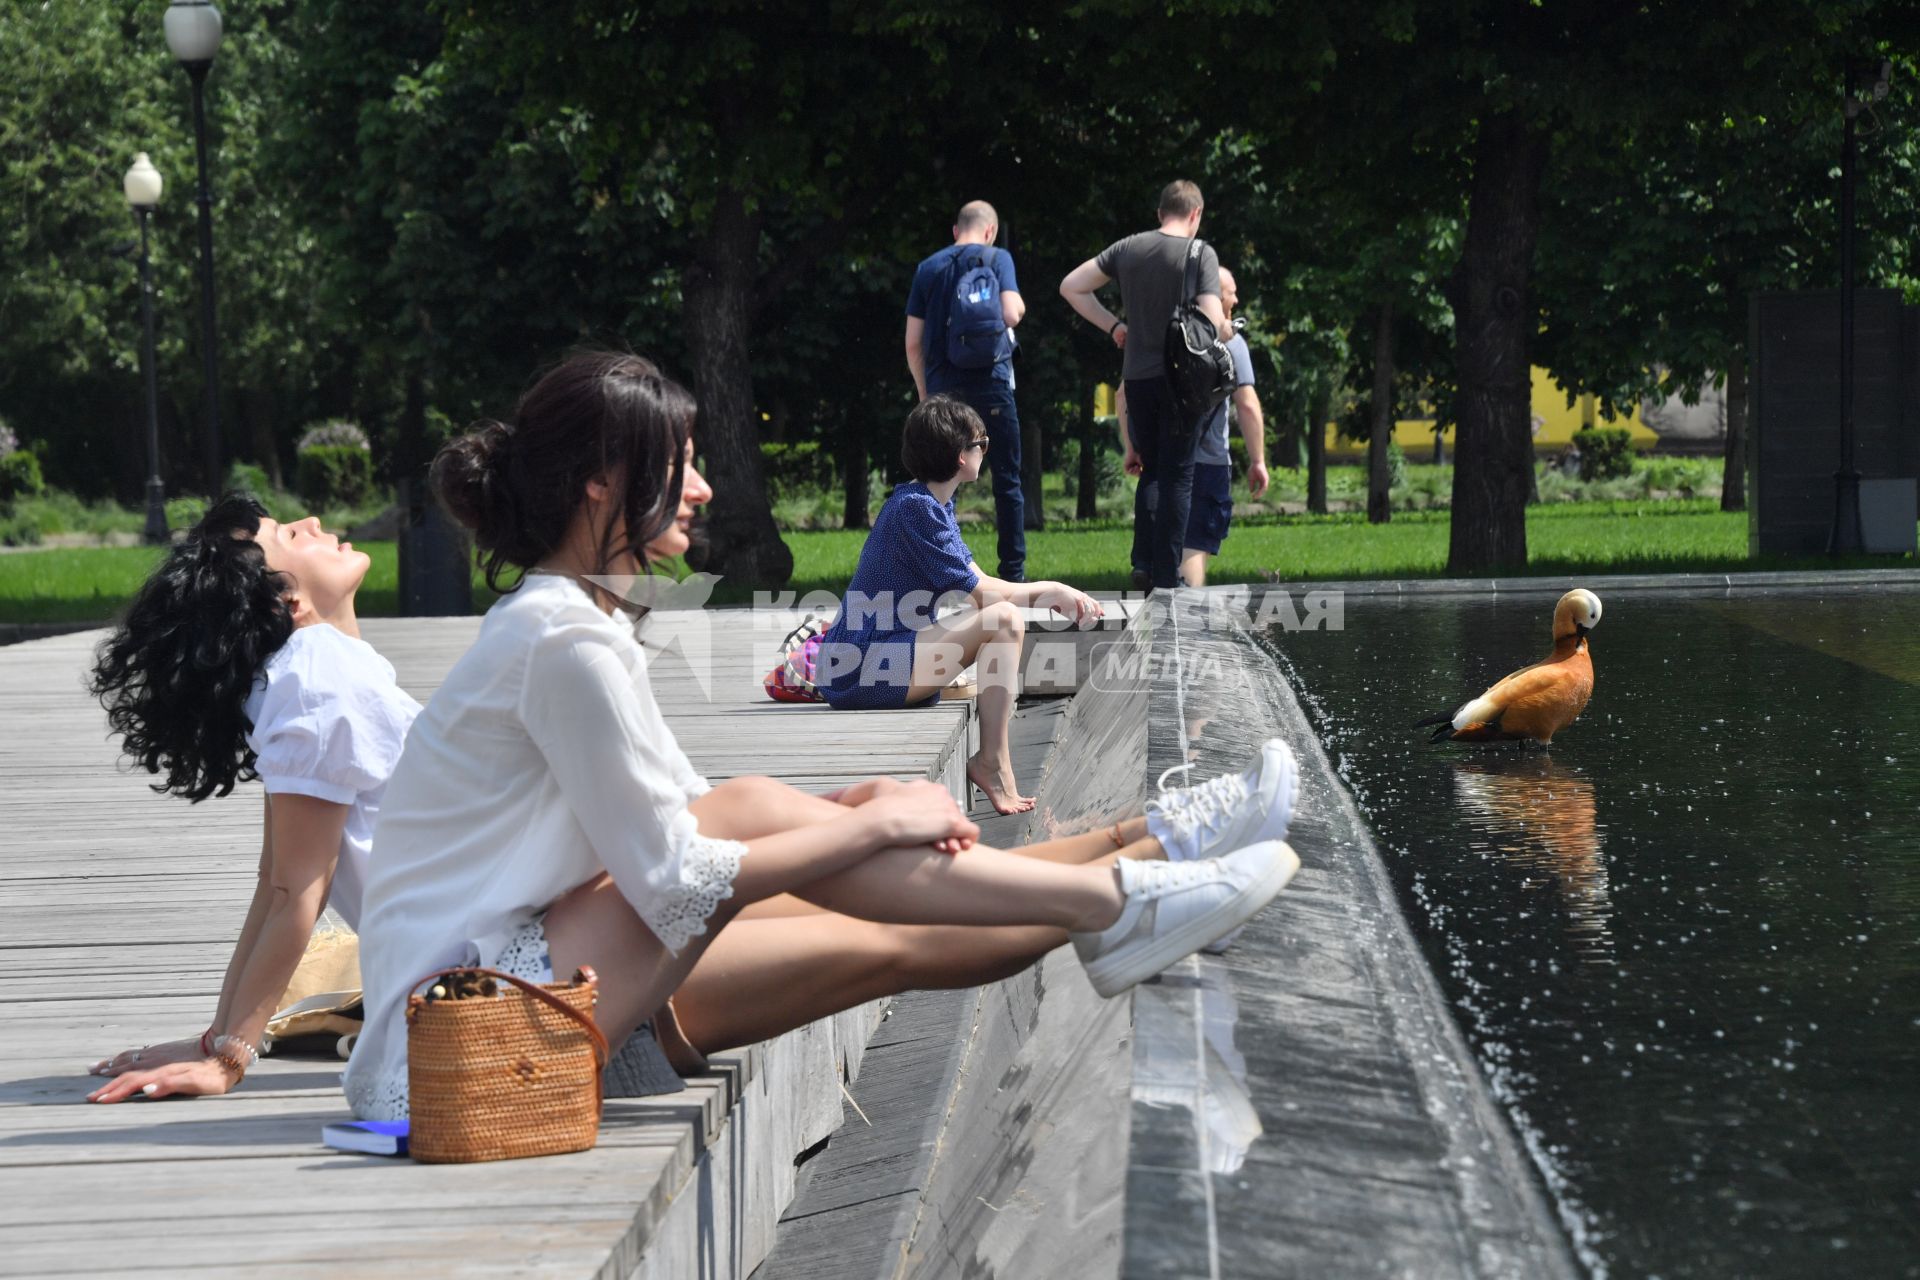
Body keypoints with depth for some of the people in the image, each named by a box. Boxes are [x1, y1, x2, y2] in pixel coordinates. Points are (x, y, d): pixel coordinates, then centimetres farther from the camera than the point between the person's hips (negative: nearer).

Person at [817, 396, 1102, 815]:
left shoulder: (932, 505, 17)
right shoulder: (916, 508, -16)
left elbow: (976, 581, 15)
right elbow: (977, 592, -16)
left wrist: (1053, 596, 3)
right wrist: (1051, 591, -4)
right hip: (864, 668, -11)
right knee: (1004, 619, -20)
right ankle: (992, 760, -16)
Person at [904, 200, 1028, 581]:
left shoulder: (928, 268, 10)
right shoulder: (997, 259, 1)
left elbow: (913, 343, 8)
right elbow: (1011, 315, -12)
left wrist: (925, 392, 17)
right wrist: (1020, 306, 10)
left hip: (942, 385, 3)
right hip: (990, 382, -3)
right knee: (1007, 480, 4)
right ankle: (1013, 573, 3)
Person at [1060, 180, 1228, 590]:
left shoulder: (1128, 248, 5)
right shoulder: (1200, 253, -9)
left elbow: (1071, 287, 8)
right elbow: (1213, 321, -17)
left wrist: (1113, 325, 12)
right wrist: (1228, 328, 6)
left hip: (1136, 375, 4)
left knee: (1151, 471, 18)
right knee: (1177, 475, 2)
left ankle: (1143, 562, 11)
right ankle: (1167, 576, 0)